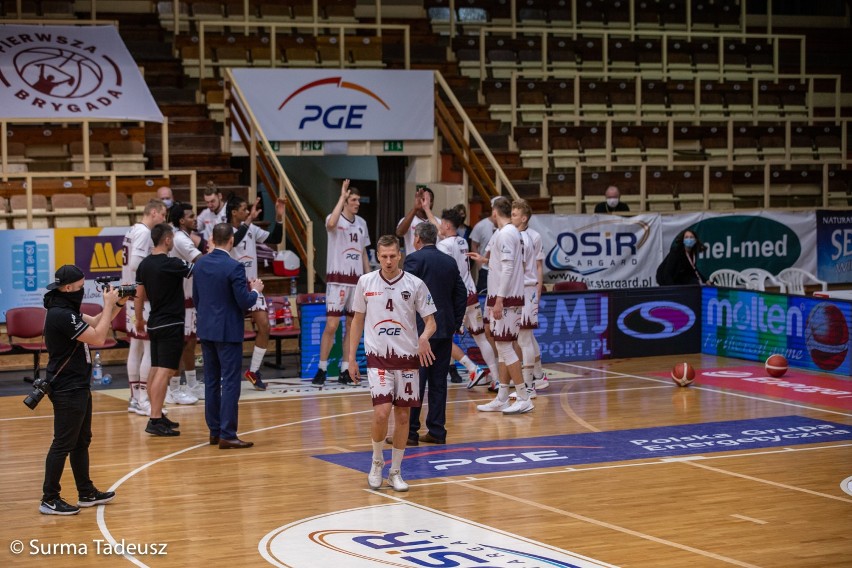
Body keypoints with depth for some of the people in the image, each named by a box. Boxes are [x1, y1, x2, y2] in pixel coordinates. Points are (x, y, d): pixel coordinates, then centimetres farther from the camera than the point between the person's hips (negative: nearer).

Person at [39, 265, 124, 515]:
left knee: (81, 441, 17)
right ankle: (49, 500, 0)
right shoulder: (61, 315, -23)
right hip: (67, 390, -11)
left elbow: (95, 323, 16)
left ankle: (87, 493, 26)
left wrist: (117, 304, 2)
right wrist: (109, 304, -15)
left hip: (77, 387, 11)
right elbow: (98, 337, -23)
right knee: (63, 444, -5)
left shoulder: (66, 310, 10)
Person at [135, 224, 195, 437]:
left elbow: (139, 295, 12)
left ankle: (157, 416, 21)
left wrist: (139, 319, 25)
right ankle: (155, 421, -17)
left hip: (154, 323, 8)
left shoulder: (144, 265, 6)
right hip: (171, 325, -8)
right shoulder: (171, 264, -16)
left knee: (156, 370, 13)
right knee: (164, 371, -11)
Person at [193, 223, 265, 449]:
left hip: (206, 330, 7)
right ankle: (227, 435, -5)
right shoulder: (234, 267, -17)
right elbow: (245, 302, -16)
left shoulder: (200, 264, 4)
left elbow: (196, 299, 11)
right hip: (228, 332, -7)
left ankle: (214, 431, 19)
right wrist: (256, 290, 3)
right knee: (230, 383, -3)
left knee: (211, 382, 13)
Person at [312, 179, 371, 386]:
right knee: (332, 325, -10)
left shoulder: (361, 223, 12)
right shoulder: (335, 219, -7)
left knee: (352, 325, 6)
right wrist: (342, 196, -28)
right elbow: (331, 224, -34)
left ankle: (345, 371, 11)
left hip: (357, 279, 6)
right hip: (338, 278, -6)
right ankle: (322, 369, -2)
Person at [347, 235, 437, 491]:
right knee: (381, 413, -15)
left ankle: (395, 472, 19)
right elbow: (357, 320, 10)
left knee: (402, 417, 4)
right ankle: (377, 462, 10)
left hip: (407, 357, 1)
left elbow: (430, 321, 0)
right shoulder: (365, 282, 1)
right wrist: (351, 357, 7)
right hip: (378, 357, -1)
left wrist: (424, 336, -23)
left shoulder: (415, 284, -3)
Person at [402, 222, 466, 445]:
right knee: (438, 381, 9)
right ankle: (437, 431, 10)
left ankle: (410, 431, -4)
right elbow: (461, 293, 13)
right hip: (445, 330, 6)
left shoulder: (414, 259, -7)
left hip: (420, 329, -6)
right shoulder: (450, 261, 12)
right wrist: (455, 323, 16)